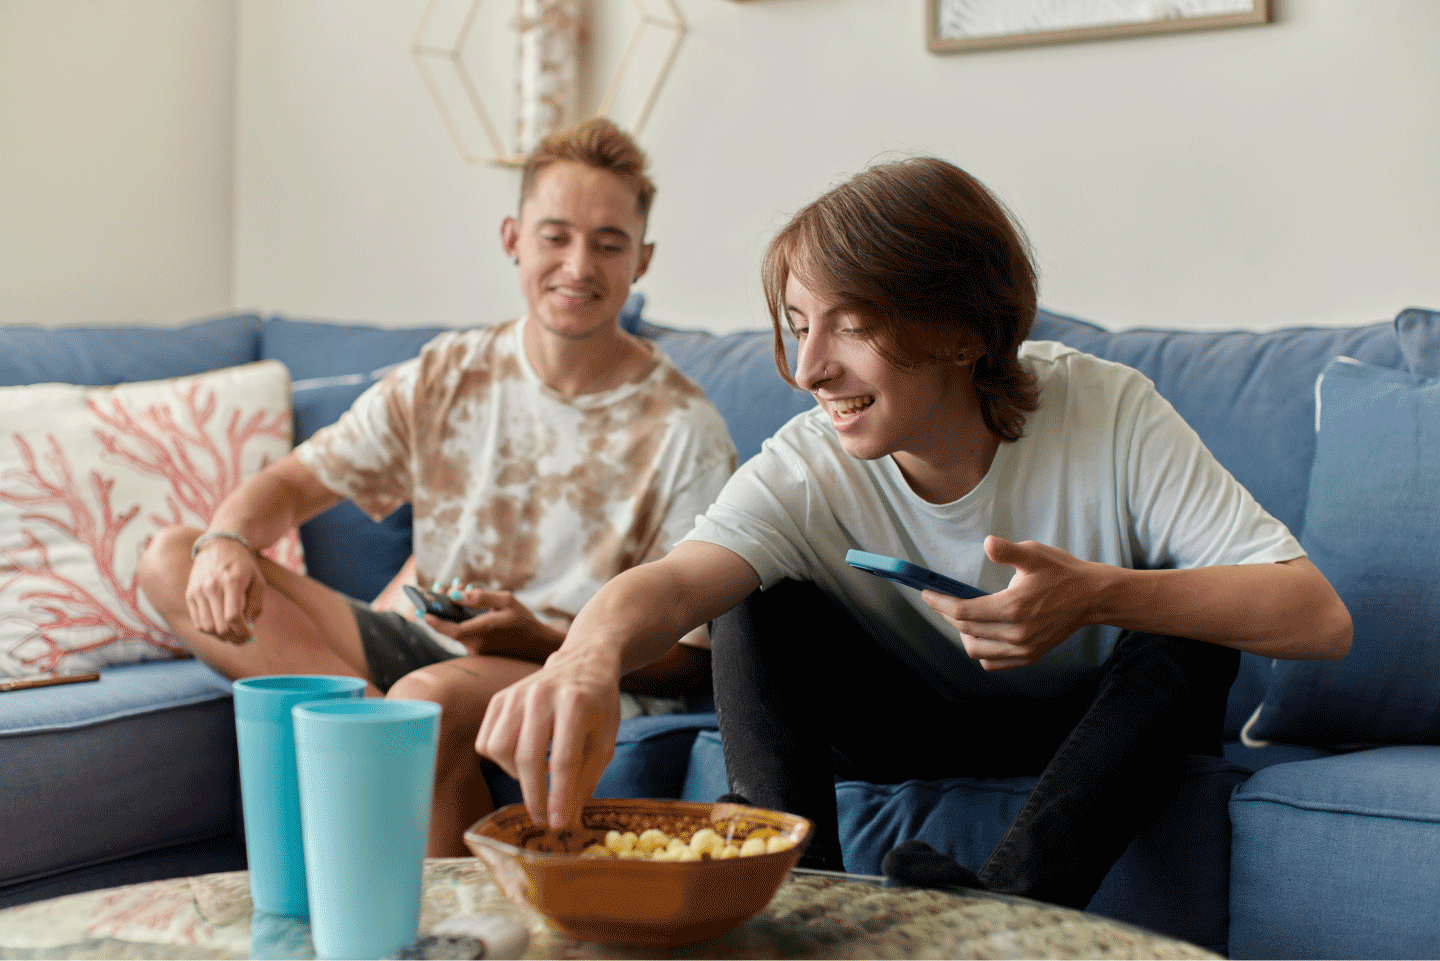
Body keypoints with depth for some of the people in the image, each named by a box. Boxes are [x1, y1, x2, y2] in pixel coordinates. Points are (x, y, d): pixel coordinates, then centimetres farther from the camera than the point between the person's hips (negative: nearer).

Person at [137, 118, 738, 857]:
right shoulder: (446, 377, 5)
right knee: (171, 561, -9)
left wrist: (537, 639, -25)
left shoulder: (683, 432, -9)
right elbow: (290, 484, 6)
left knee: (433, 695, -40)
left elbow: (687, 661, -8)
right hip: (415, 639, 6)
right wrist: (227, 541, -18)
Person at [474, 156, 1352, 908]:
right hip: (925, 725, 1)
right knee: (761, 604, -20)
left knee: (1185, 612, -31)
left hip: (1099, 725, -1)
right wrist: (590, 656, -66)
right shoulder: (808, 469, -21)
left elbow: (1321, 616, -30)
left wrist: (1099, 594, -44)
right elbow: (676, 580, -42)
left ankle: (1014, 900, -35)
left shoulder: (1107, 414, -25)